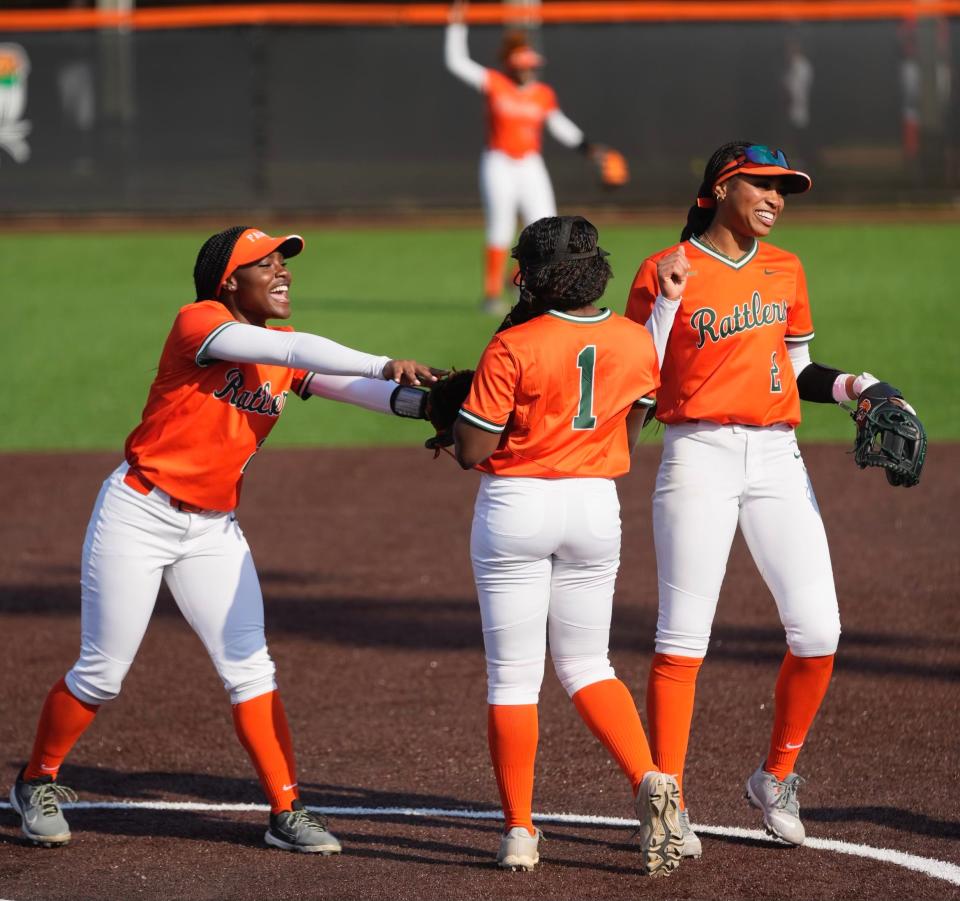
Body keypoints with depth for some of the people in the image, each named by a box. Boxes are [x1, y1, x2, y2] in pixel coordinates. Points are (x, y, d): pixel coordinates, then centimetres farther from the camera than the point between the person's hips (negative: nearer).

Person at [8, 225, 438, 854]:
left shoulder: (287, 357, 5)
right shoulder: (198, 323, -17)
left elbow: (354, 388, -6)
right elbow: (283, 349, -31)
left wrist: (420, 399, -27)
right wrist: (384, 366, -39)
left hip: (215, 529, 6)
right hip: (138, 515, -6)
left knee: (251, 670, 0)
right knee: (102, 673, 3)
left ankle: (288, 813, 3)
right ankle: (37, 783, 23)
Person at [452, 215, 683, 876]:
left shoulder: (514, 349, -16)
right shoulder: (637, 343, -1)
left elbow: (472, 450, -13)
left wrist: (455, 403, 6)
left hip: (515, 506, -4)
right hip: (597, 505, 4)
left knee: (513, 676, 5)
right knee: (586, 666, 17)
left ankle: (519, 832, 8)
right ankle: (650, 779, -5)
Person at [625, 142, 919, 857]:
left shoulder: (785, 271, 14)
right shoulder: (665, 273, -1)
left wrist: (854, 386, 5)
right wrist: (668, 303, -14)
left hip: (777, 460, 4)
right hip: (699, 457, -4)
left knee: (818, 633, -4)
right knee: (683, 636, -7)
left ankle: (776, 779, 16)